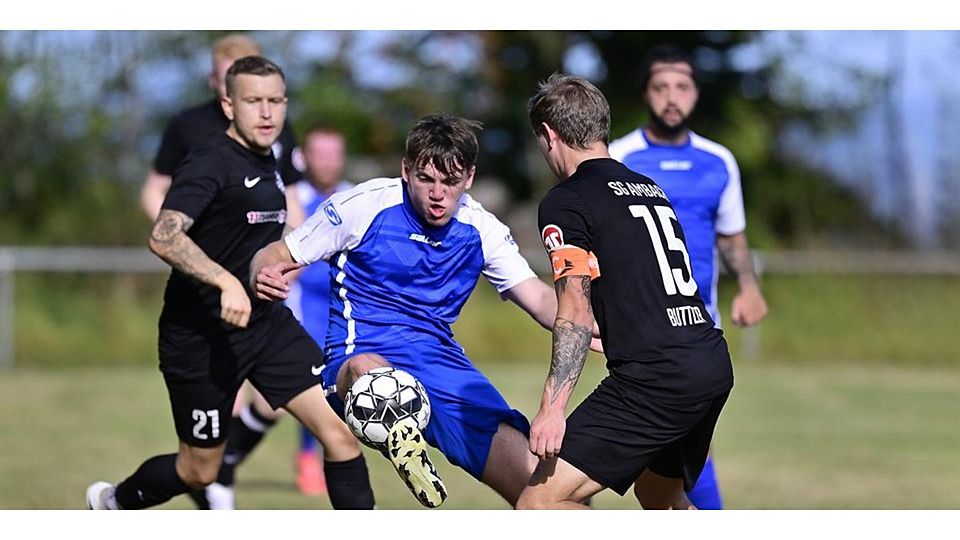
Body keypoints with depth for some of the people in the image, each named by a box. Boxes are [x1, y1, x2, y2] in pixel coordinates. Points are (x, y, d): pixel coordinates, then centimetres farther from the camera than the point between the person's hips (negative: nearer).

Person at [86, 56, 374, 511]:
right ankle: (110, 501, 38)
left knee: (340, 431, -10)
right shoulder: (211, 162, -17)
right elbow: (164, 237, -32)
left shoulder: (268, 163, 9)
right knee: (199, 470, 8)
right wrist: (226, 281, -41)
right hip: (201, 334, -7)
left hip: (267, 323, 7)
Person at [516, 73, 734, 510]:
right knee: (659, 496, 30)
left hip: (655, 378, -9)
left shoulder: (565, 203, -4)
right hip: (715, 366, 9)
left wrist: (553, 407, -19)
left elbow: (576, 312, -14)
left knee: (540, 502, -9)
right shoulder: (650, 188, 20)